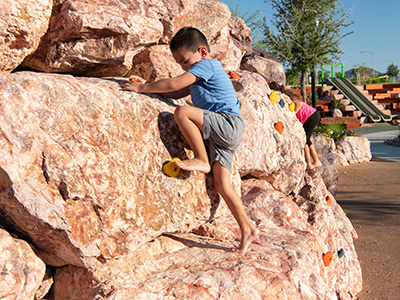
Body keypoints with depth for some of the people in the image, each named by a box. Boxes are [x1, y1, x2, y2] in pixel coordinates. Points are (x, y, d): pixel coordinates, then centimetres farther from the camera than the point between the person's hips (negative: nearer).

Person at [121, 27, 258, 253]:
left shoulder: (206, 65, -5)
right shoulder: (205, 71, 27)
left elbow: (175, 84, -14)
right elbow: (179, 93, 27)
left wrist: (142, 88, -6)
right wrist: (148, 86, 21)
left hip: (229, 124, -10)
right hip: (221, 133, 10)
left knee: (182, 112, -26)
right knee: (222, 184, 1)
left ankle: (202, 160, -18)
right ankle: (247, 229, 3)